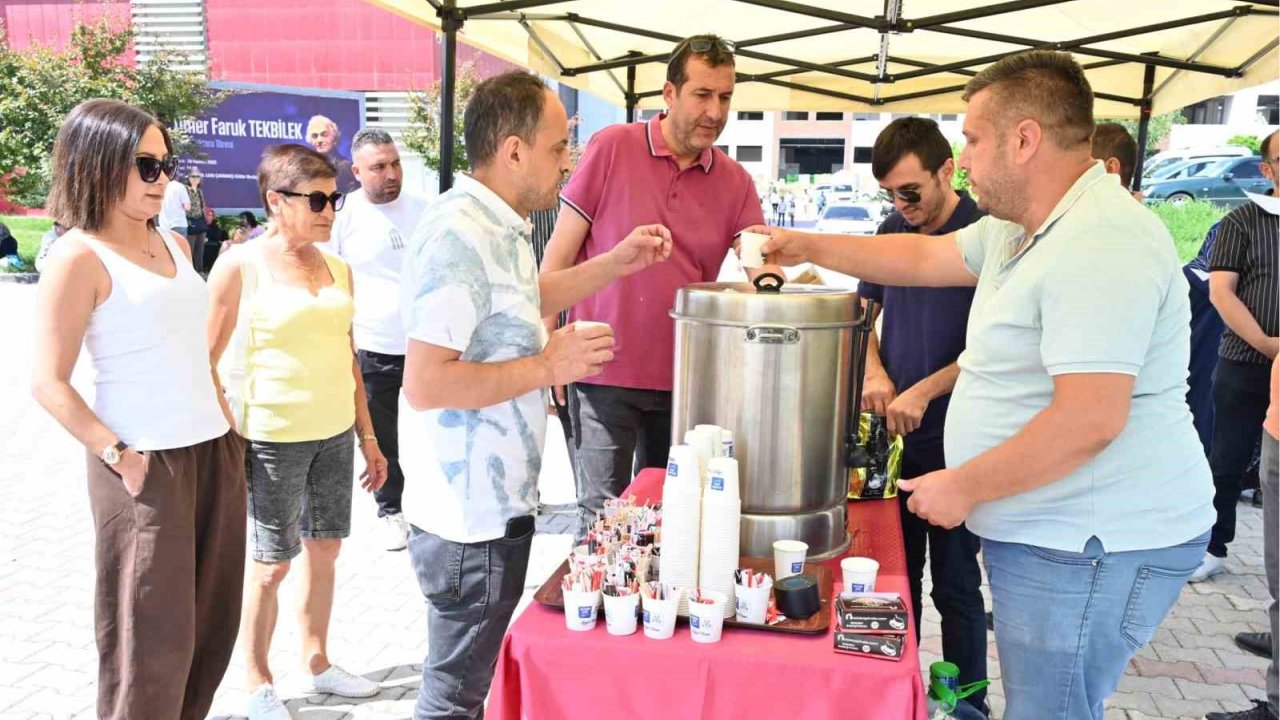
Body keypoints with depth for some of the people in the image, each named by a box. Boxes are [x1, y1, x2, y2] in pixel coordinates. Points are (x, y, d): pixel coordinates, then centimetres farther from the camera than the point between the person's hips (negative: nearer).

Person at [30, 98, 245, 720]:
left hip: (214, 450, 7)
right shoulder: (79, 257, -10)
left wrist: (226, 420, 13)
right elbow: (49, 383, -11)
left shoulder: (173, 244, 12)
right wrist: (118, 456, -16)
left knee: (213, 617, 14)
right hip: (145, 464, -7)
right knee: (153, 634, 2)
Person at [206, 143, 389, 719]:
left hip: (335, 434, 5)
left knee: (324, 549, 15)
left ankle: (316, 662, 33)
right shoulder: (241, 267, -9)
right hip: (273, 438, -5)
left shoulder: (337, 268, 7)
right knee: (273, 564, 7)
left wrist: (368, 437, 14)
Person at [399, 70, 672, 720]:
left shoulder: (495, 225, 10)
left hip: (492, 504, 10)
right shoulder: (459, 236, -23)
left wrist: (616, 263, 18)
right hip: (471, 520, -10)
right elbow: (424, 385, -29)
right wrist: (548, 366, -22)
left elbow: (523, 297, 29)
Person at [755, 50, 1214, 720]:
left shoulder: (1100, 244, -23)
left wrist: (964, 488, -18)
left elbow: (1090, 420, -28)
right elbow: (925, 257, 22)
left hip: (1089, 549, -10)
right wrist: (808, 247, 18)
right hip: (1044, 532, 10)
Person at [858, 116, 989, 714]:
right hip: (894, 433, 6)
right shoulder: (893, 231, 7)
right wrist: (874, 372, -3)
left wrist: (926, 391, -20)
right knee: (897, 575, 16)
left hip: (952, 439, -6)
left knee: (955, 585, 5)